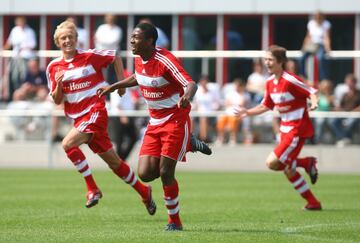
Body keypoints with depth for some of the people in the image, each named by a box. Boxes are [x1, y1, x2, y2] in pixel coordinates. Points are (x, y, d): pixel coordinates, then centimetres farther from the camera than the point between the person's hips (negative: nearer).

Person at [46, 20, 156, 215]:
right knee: (113, 161, 11)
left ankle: (92, 189, -17)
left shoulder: (90, 56, -5)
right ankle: (144, 192, 26)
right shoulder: (53, 67, 5)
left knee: (68, 144, -26)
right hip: (77, 117, 5)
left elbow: (115, 57, 10)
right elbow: (57, 100, 7)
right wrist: (58, 84, -12)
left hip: (95, 111, -5)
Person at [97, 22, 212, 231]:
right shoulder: (139, 60, 2)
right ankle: (187, 145, 19)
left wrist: (187, 96, -54)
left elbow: (191, 84, -32)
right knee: (145, 173, -4)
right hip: (155, 122, 7)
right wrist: (113, 87, 30)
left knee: (165, 172, -12)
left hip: (175, 121, -7)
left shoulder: (165, 60, -22)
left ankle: (175, 221, 8)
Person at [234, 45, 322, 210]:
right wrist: (247, 112, 8)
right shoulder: (270, 82, 7)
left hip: (297, 129, -9)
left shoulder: (290, 80, -18)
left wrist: (314, 104, -39)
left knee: (272, 163, -16)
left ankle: (306, 163, 2)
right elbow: (266, 106, 18)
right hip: (285, 128, 9)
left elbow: (311, 92, -19)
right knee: (288, 171, 9)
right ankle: (313, 203, 17)